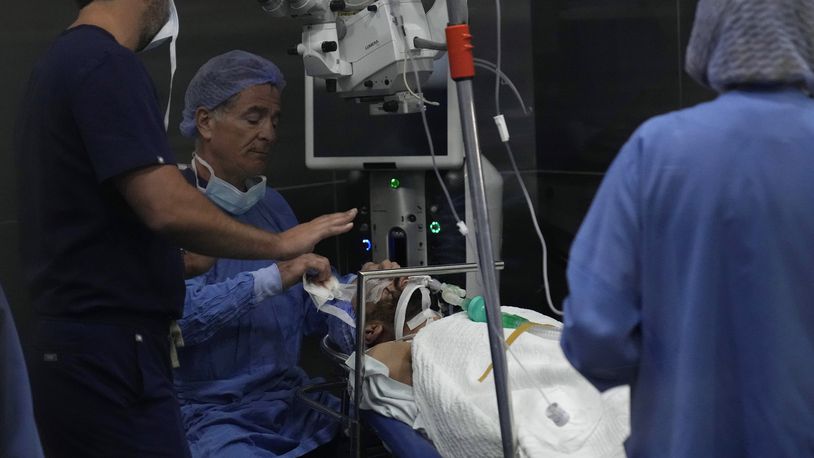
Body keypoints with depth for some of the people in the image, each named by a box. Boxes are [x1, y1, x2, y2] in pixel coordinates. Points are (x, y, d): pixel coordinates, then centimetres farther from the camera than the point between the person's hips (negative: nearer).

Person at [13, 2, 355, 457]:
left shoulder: (63, 61, 15)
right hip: (109, 357, -10)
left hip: (78, 349, 10)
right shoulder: (107, 64, -15)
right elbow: (167, 208, -25)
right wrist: (280, 244, -11)